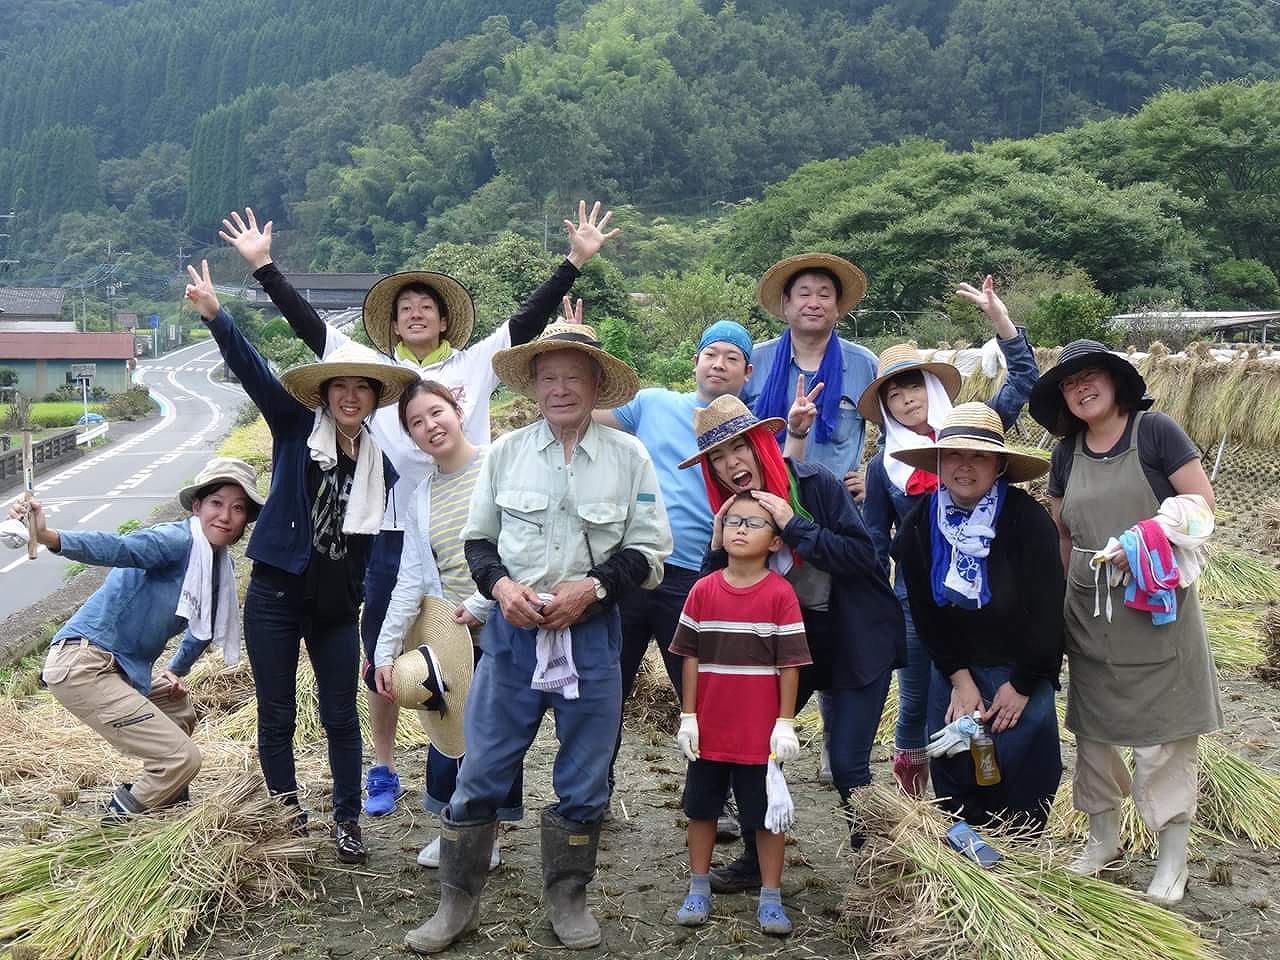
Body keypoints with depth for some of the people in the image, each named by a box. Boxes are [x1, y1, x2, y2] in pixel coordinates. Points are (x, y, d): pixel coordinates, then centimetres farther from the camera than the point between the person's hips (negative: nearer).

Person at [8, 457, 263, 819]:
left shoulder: (220, 565, 11)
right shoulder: (178, 540, -16)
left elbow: (204, 627, 27)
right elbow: (118, 549, -34)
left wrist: (176, 670, 18)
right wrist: (48, 536, -49)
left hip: (122, 671, 10)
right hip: (83, 665, -10)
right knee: (183, 758, -11)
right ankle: (120, 821, 11)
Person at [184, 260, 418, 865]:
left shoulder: (380, 464, 4)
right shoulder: (296, 429, -5)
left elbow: (378, 538, 14)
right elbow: (254, 373, -17)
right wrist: (215, 316, -27)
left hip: (335, 605, 2)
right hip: (276, 595, -2)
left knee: (341, 717, 9)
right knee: (277, 717, 7)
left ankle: (347, 821, 23)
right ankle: (289, 825, 21)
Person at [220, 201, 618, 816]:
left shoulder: (475, 365, 8)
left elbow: (530, 319, 5)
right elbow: (307, 324, 8)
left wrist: (575, 261, 1)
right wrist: (262, 267, 4)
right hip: (393, 534, 1)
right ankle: (383, 772, 23)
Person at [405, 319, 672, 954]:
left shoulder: (628, 456, -1)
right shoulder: (506, 451, 3)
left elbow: (648, 551, 1)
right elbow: (477, 538, 10)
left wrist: (591, 587, -14)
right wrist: (500, 584, -10)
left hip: (591, 634, 0)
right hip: (513, 629, 1)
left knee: (583, 782, 10)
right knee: (480, 774, 3)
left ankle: (567, 898, 29)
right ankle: (457, 902, 19)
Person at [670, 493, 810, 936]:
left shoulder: (781, 593, -9)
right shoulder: (703, 591, -2)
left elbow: (790, 664, -7)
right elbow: (690, 657, 3)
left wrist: (785, 723, -8)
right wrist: (688, 716, 1)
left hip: (761, 732, -3)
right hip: (709, 728, 3)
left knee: (767, 813, 7)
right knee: (700, 807, 14)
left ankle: (770, 897, 21)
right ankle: (698, 888, 30)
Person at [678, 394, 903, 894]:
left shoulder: (815, 483, -16)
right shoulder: (732, 512, -1)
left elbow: (862, 555, -23)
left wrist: (793, 525, -28)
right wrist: (718, 547, -18)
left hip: (858, 640, -5)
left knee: (847, 764, -11)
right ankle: (757, 859, 18)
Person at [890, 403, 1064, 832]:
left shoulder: (1027, 519, -15)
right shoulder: (919, 524, -3)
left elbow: (1047, 612, -13)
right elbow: (924, 611, 1)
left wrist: (1021, 685, -10)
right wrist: (959, 679, -4)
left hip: (1022, 670, -3)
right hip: (953, 670, 4)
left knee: (1021, 772, -1)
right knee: (952, 776, 6)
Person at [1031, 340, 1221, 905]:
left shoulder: (1154, 431, -7)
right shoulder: (1067, 454, 8)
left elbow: (1202, 502, -10)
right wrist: (1061, 596, 10)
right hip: (1088, 610, 5)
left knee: (1163, 731, -2)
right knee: (1093, 726, 12)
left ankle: (1172, 856, 8)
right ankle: (1102, 837, 27)